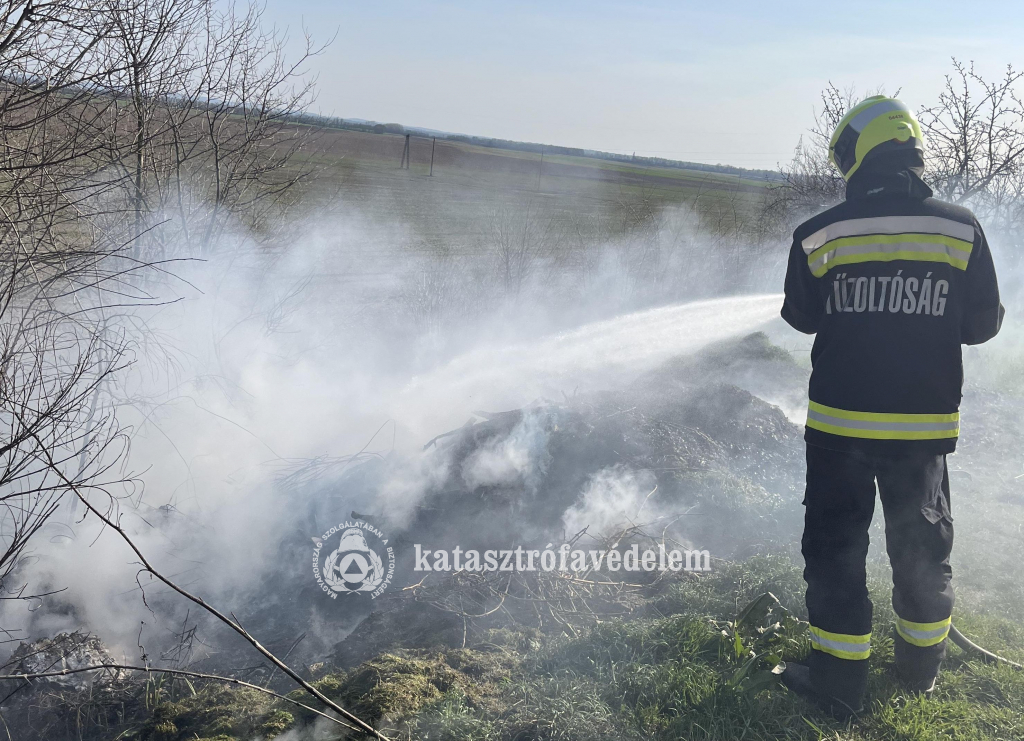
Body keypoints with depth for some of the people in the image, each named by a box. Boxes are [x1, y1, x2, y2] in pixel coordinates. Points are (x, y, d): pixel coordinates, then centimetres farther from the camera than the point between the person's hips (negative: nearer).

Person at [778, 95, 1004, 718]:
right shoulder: (960, 229, -6)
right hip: (926, 421, 2)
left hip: (841, 420, -2)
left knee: (836, 542, 9)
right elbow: (982, 324, 1)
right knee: (922, 540, 19)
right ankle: (923, 664, 36)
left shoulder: (819, 235, -10)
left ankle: (840, 679, 14)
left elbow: (801, 316, 5)